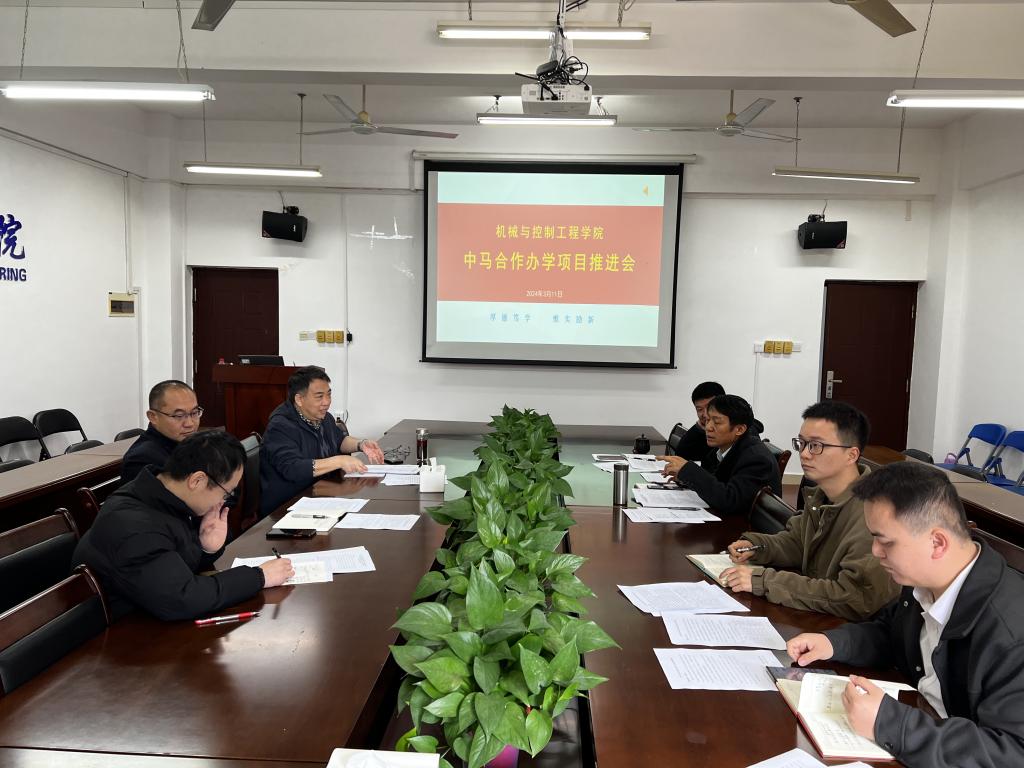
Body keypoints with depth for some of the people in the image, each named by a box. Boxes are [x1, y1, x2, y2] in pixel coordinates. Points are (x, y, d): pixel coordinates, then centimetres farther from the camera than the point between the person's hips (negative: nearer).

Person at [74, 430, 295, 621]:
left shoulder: (163, 497, -2)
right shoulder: (134, 527, -28)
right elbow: (180, 600, -36)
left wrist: (209, 551, -11)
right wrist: (259, 576, -26)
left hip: (156, 622, 8)